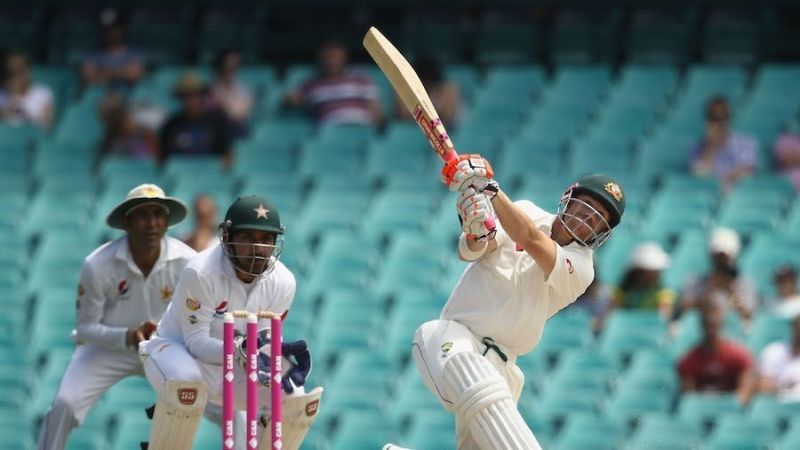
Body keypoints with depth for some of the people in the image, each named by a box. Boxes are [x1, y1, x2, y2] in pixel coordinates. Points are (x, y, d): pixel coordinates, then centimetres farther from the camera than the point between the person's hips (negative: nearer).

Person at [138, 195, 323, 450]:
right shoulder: (201, 273, -27)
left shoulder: (282, 282, -11)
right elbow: (196, 341, -26)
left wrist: (282, 355, -31)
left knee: (295, 400, -13)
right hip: (178, 350, -5)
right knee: (186, 384, -40)